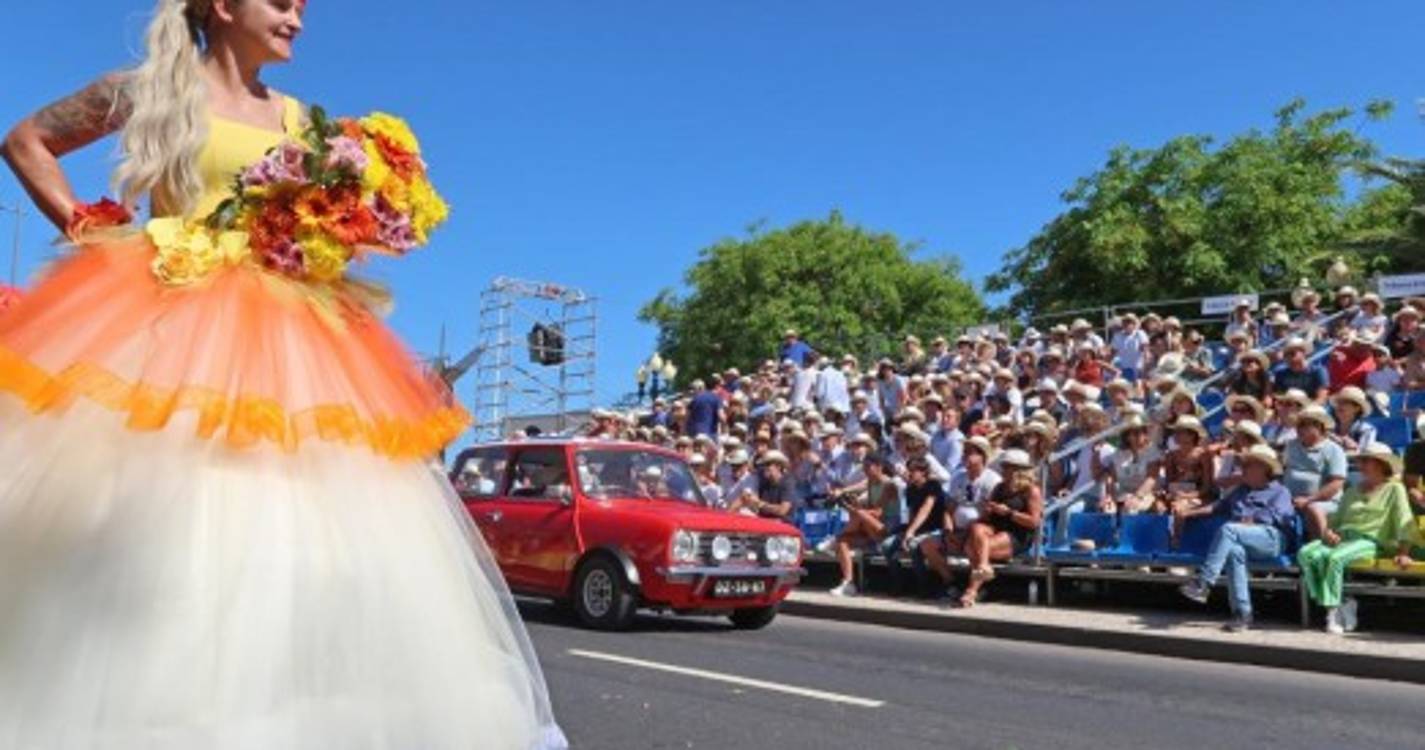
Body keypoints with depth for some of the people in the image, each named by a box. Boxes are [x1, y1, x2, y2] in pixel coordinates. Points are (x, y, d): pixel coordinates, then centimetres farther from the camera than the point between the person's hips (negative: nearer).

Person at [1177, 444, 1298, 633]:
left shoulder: (1280, 492, 18)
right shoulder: (1240, 491, 38)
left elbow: (1274, 517, -1)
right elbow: (1218, 506, 32)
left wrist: (1249, 522, -9)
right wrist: (1189, 512, 21)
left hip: (1271, 539, -4)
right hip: (1242, 540, 4)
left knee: (1228, 530, -33)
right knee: (1234, 551, -35)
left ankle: (1203, 583, -39)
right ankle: (1242, 613, -37)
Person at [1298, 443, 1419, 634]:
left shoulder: (1394, 489, 10)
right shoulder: (1353, 490, 28)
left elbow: (1404, 523, -1)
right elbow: (1336, 517, 26)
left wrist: (1403, 553, -14)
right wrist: (1328, 531, 2)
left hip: (1369, 541, -6)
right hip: (1342, 537, 6)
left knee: (1334, 558, -37)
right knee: (1306, 554, -25)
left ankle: (1333, 610, -24)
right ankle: (1343, 606, -23)